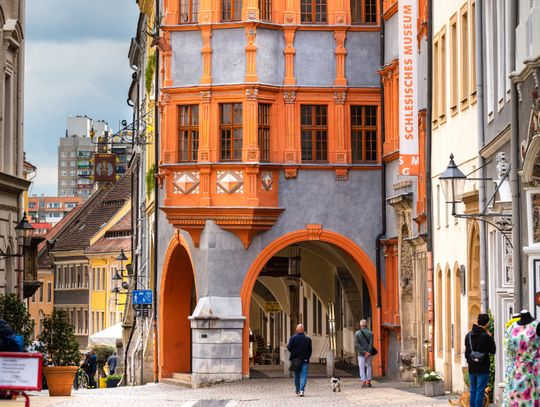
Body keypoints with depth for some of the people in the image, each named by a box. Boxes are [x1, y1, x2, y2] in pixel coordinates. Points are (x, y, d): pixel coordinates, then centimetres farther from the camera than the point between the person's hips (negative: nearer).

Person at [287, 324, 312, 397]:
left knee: (297, 375, 14)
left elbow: (289, 348, -9)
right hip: (305, 360, 0)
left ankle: (298, 390, 21)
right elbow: (310, 350, 4)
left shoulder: (293, 338, -7)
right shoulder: (308, 339, 1)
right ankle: (301, 390, -16)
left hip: (295, 359, 0)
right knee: (303, 375, -2)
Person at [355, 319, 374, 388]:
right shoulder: (370, 333, -2)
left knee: (362, 368, 3)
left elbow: (357, 344, -9)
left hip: (361, 354, -1)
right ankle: (368, 382, 10)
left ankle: (363, 382, -4)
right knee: (369, 367, 11)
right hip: (369, 353, 1)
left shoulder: (357, 333, -2)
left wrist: (364, 352, -11)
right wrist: (368, 352, -14)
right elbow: (371, 344, -10)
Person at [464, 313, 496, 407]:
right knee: (480, 391, -4)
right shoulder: (485, 336, -15)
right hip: (482, 368, -6)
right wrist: (490, 337, 1)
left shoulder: (468, 335, 5)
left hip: (471, 368, 6)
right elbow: (493, 350, -6)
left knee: (472, 391, 12)